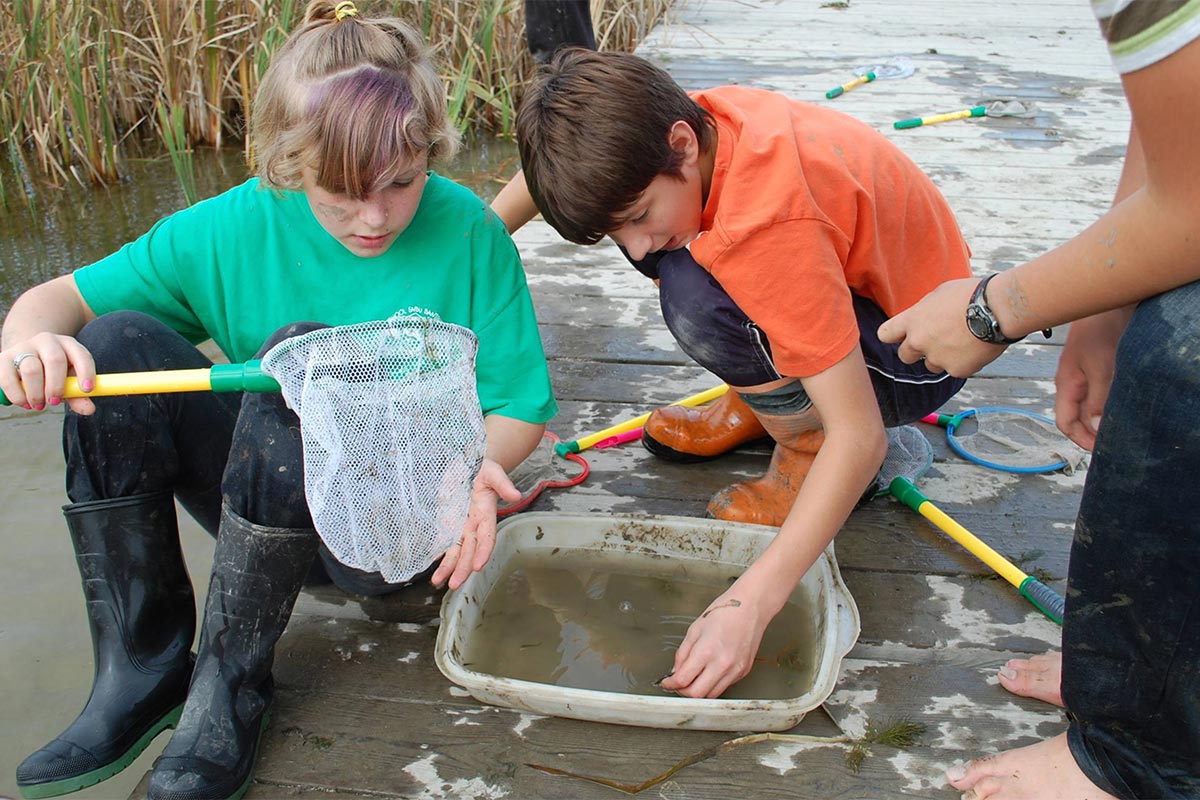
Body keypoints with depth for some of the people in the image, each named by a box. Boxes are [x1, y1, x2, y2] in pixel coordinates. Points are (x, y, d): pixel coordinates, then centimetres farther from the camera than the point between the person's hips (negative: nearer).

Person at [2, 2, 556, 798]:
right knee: (119, 343, -17)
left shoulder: (467, 232, -13)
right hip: (270, 504, 4)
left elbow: (520, 403, -8)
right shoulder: (241, 226, -7)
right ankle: (143, 666, -11)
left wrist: (476, 471, -31)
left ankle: (231, 682, -20)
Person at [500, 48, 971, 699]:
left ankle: (806, 452, -7)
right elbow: (564, 163, 8)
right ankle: (759, 404, 12)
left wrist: (751, 601, -41)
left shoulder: (771, 223, -37)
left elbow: (860, 437, -37)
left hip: (920, 359, -8)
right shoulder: (682, 121, -14)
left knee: (696, 293, -34)